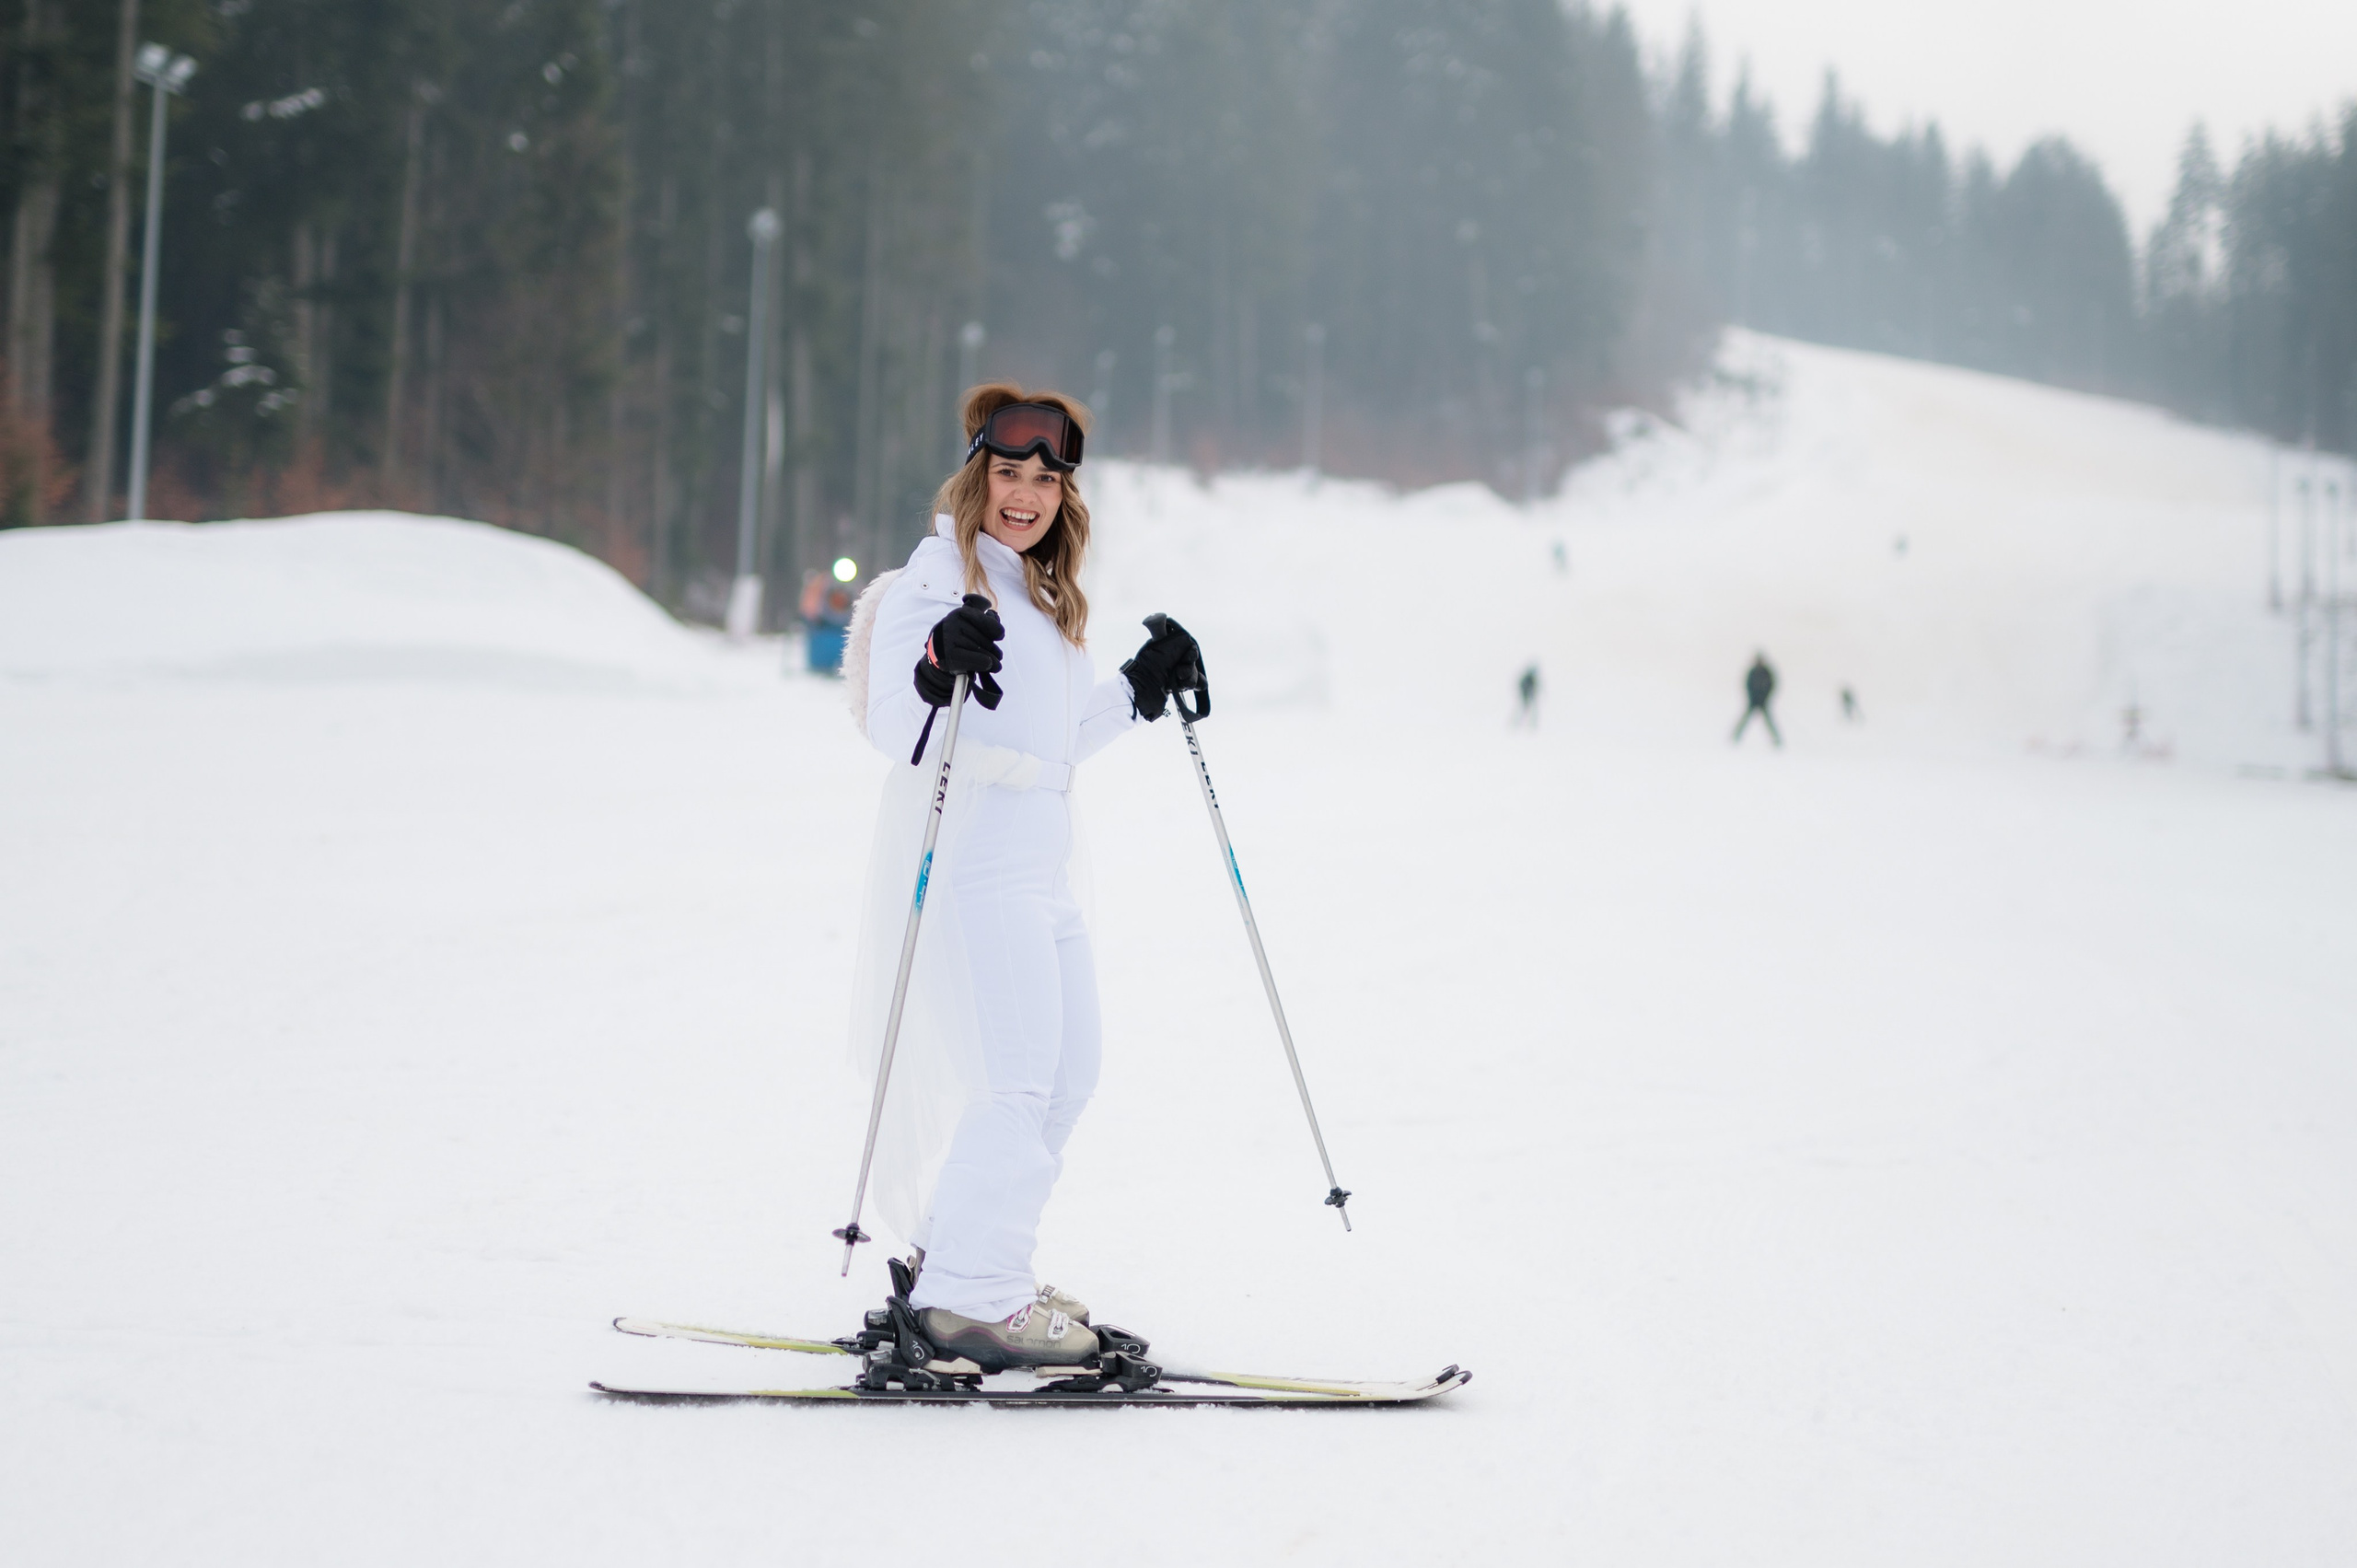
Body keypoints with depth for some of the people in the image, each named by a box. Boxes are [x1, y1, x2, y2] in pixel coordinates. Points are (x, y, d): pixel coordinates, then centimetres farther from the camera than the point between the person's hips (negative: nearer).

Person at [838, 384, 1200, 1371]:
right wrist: (939, 671, -35)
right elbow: (894, 726, -16)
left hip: (1040, 862, 10)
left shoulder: (1045, 597, 20)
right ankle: (971, 1297, -12)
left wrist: (1144, 688, 17)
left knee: (1068, 1072, 12)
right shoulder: (934, 579, -7)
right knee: (1019, 1076, -15)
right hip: (968, 853, -10)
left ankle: (954, 1255, 21)